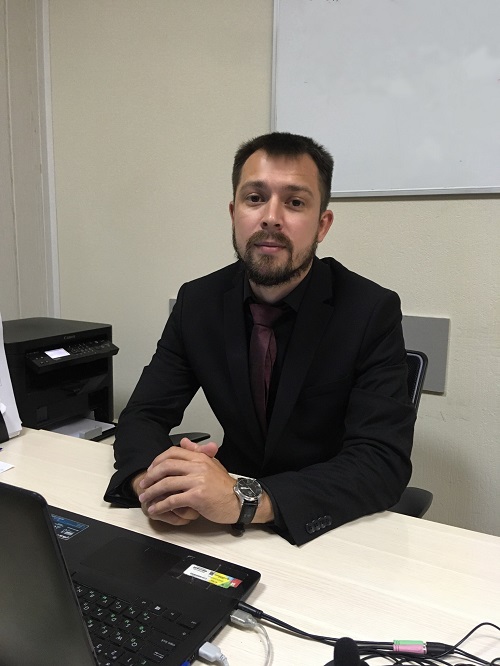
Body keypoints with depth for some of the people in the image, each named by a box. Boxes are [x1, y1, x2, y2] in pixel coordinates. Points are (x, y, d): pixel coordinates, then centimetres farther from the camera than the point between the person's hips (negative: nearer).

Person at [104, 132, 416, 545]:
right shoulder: (198, 302, -6)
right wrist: (151, 479, -27)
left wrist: (246, 499, -35)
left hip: (335, 528, -1)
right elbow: (143, 416, -5)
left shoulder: (372, 312, -16)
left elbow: (384, 463, -23)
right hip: (231, 527, 2)